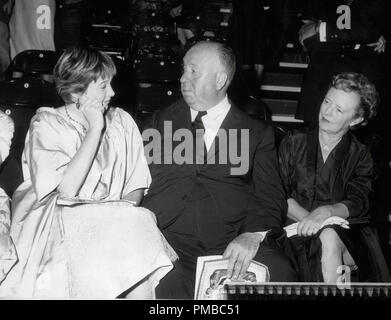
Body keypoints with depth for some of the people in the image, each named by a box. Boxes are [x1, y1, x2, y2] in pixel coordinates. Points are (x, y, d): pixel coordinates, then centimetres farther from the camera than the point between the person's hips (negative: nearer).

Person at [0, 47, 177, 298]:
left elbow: (137, 186, 8)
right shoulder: (46, 125, -4)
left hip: (116, 222, 4)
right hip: (59, 226, -4)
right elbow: (66, 190, -17)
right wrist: (95, 129, -15)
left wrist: (119, 216, -14)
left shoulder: (122, 121, 9)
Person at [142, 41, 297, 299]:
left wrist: (253, 235, -16)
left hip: (234, 245, 0)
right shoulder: (162, 121, 18)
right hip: (168, 241, 1)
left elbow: (270, 197, 5)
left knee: (279, 276, -28)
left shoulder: (259, 134, 13)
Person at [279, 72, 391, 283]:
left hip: (345, 231, 1)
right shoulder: (293, 144, 11)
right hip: (298, 230, 0)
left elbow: (357, 203, -3)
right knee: (328, 239, -33)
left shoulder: (360, 156, 12)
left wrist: (325, 212, -25)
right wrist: (309, 218, -17)